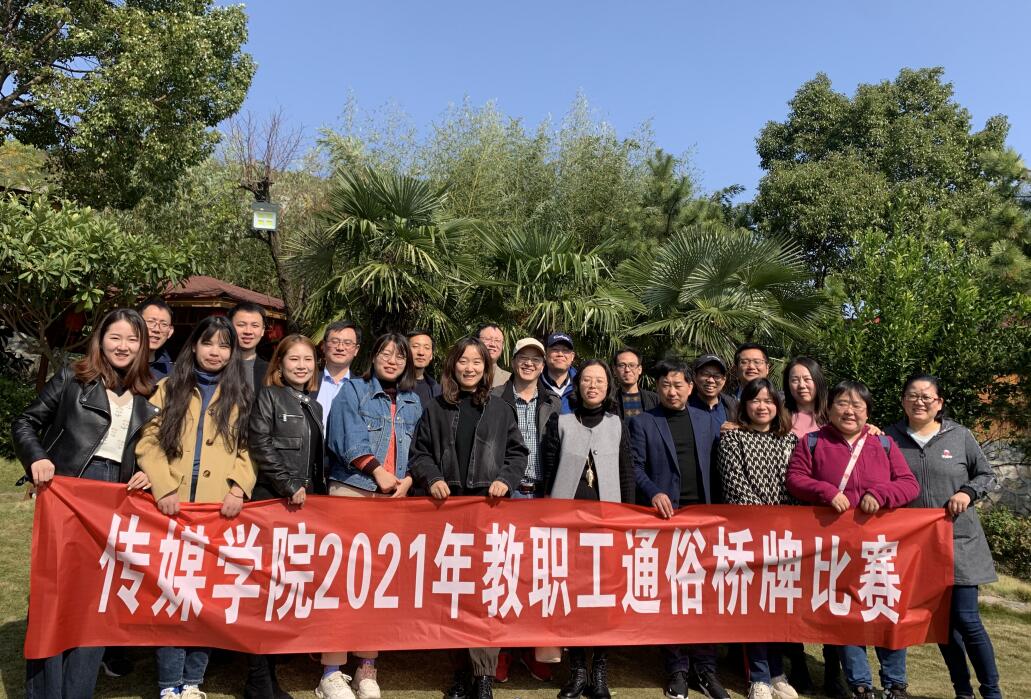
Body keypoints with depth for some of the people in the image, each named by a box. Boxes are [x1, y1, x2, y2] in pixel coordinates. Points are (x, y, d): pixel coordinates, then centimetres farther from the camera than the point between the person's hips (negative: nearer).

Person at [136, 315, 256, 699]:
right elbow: (149, 441, 2)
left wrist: (238, 487, -8)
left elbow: (248, 448, 8)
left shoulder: (241, 394, 12)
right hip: (173, 507, 0)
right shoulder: (170, 387, 11)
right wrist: (164, 488, -10)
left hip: (221, 509, 0)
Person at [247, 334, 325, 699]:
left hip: (306, 502, 6)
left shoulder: (315, 405, 17)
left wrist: (316, 491, 9)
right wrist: (290, 486, -14)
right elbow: (259, 446, -11)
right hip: (271, 499, -6)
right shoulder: (268, 395, -1)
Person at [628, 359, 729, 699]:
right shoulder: (641, 422, 2)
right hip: (665, 516, -2)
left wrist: (717, 508, 0)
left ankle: (705, 668, 16)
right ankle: (677, 669, 14)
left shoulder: (706, 420, 11)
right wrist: (654, 493, -20)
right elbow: (634, 467, -4)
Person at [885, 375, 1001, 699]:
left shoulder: (960, 435, 0)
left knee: (966, 619, -4)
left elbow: (986, 474, 8)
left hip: (959, 540, -2)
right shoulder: (891, 438, 2)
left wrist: (967, 493, -10)